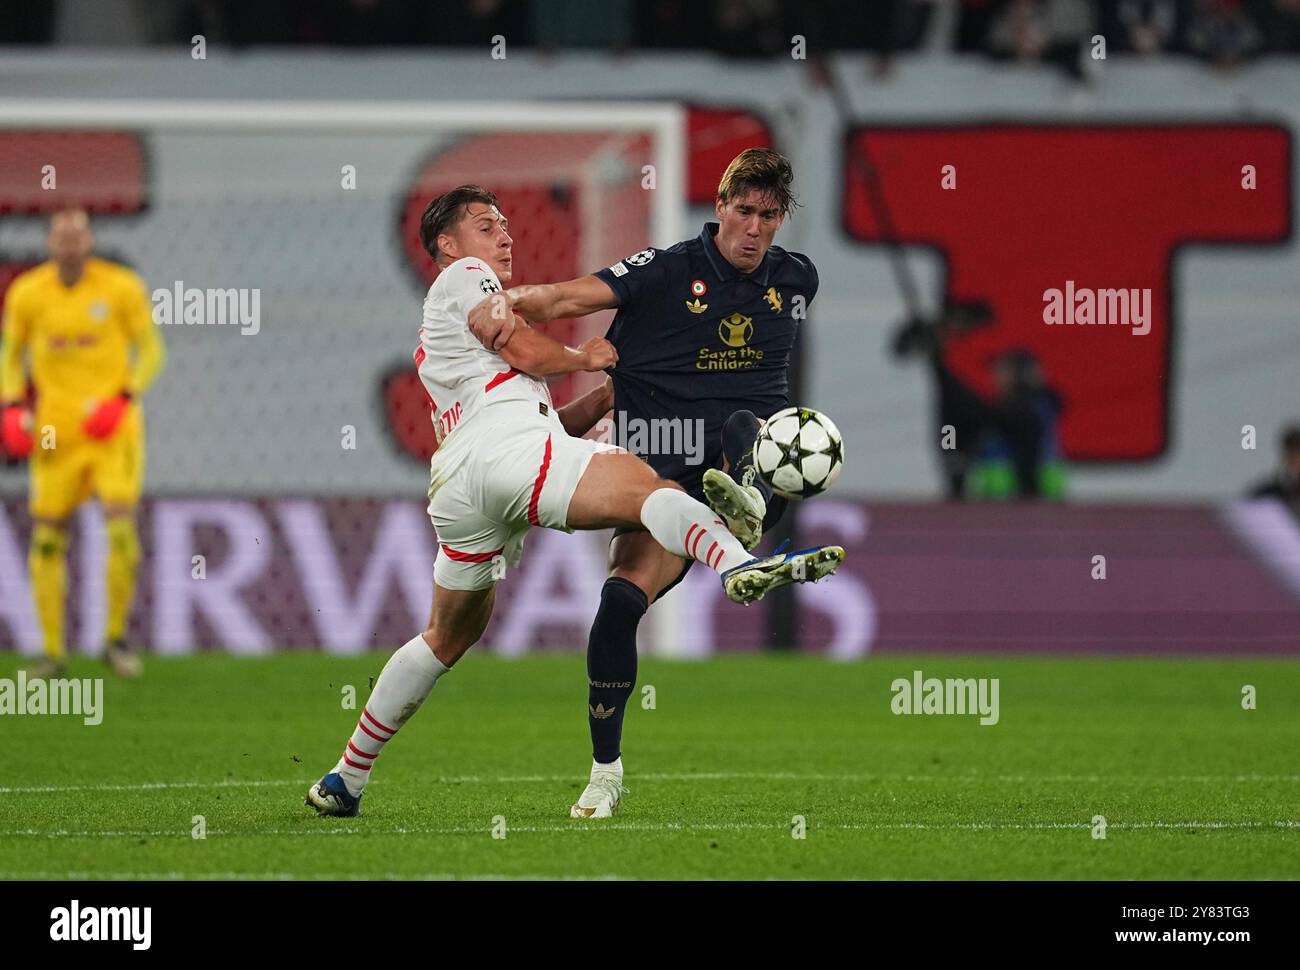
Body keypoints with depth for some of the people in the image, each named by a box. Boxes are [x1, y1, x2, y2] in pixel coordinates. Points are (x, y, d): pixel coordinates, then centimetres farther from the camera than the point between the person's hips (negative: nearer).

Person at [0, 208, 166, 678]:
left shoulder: (122, 287, -4)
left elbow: (150, 349, 3)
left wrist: (125, 397, -12)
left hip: (113, 427, -2)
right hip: (55, 430, 2)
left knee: (122, 529, -14)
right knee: (46, 537, -2)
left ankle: (117, 639, 3)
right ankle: (53, 652, 8)